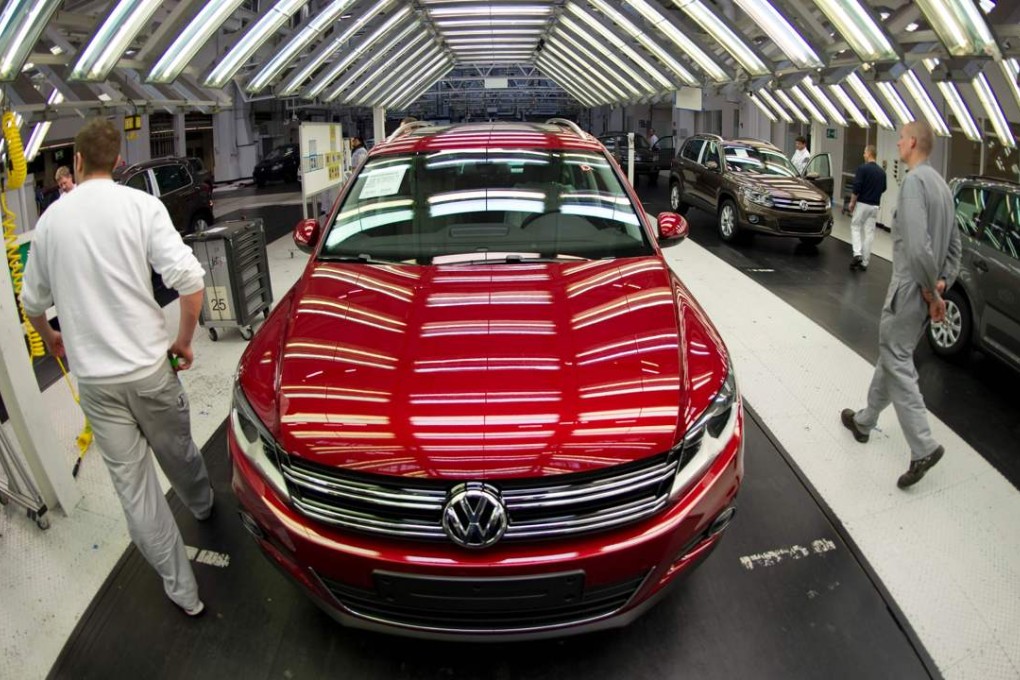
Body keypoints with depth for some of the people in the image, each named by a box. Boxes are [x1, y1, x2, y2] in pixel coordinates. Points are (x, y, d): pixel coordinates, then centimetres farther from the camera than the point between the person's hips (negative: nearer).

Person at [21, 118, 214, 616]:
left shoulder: (51, 218, 2)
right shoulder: (141, 205, -8)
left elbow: (33, 300, 14)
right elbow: (189, 280, -18)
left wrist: (49, 338, 35)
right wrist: (184, 341, -2)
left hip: (93, 377, 2)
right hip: (148, 365, -1)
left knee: (131, 483, 8)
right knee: (177, 451, 23)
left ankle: (181, 589, 15)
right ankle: (202, 504, 52)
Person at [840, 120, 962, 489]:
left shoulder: (915, 180, -17)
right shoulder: (941, 184, 13)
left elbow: (918, 245, -26)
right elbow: (955, 245, 18)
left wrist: (931, 290, -15)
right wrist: (942, 283, 9)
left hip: (910, 288, -9)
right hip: (925, 290, 9)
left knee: (897, 363, -3)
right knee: (892, 356, 18)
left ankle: (923, 446, -1)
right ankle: (865, 420, 32)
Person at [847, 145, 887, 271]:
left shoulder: (863, 168, -11)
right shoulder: (881, 172, 6)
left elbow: (856, 188, -15)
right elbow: (883, 189, 14)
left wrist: (852, 202, -5)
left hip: (862, 204, -5)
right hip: (874, 206, 5)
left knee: (855, 227, 9)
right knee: (869, 232, 6)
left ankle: (857, 254, -9)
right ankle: (864, 262, 9)